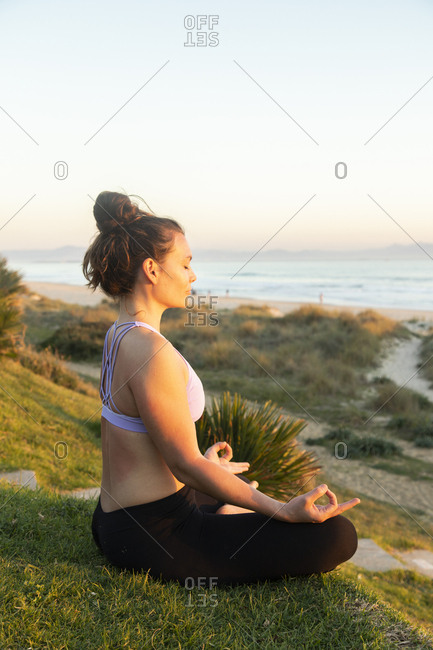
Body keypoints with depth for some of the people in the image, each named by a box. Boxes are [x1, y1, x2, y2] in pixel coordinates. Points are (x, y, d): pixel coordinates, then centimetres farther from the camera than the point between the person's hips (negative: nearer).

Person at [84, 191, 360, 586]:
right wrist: (284, 511, -20)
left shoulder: (119, 335, 6)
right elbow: (186, 463, -23)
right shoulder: (151, 352, -26)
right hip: (156, 536, -10)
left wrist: (205, 467, 31)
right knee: (338, 536, -12)